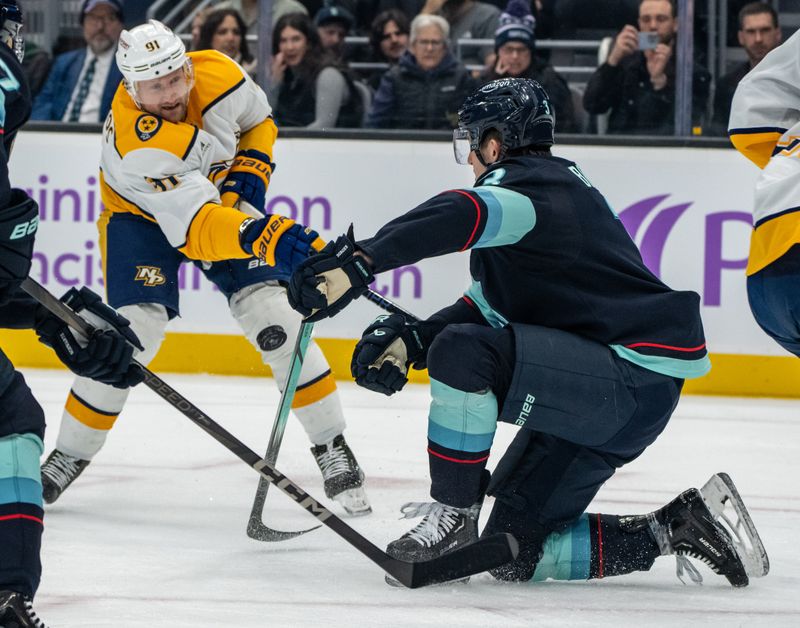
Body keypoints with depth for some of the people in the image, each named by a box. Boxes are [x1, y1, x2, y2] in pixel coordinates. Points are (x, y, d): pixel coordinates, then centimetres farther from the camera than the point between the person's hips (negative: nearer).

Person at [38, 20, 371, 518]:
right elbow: (193, 226, -47)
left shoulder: (217, 75, -24)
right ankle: (70, 455, 0)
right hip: (141, 215, -4)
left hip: (221, 196, 4)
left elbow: (259, 120, 0)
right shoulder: (136, 141, -39)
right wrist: (263, 237, -62)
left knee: (273, 315, -10)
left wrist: (250, 173, -16)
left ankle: (332, 447, -1)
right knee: (136, 329, -19)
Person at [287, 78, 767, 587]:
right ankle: (671, 531, 12)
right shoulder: (555, 186, 22)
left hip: (633, 378, -11)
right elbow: (486, 308, 22)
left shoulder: (529, 185, -11)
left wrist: (359, 262, -45)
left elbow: (461, 217, -35)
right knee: (517, 549, 10)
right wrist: (408, 340, 6)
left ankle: (453, 516, -15)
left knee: (464, 353, -25)